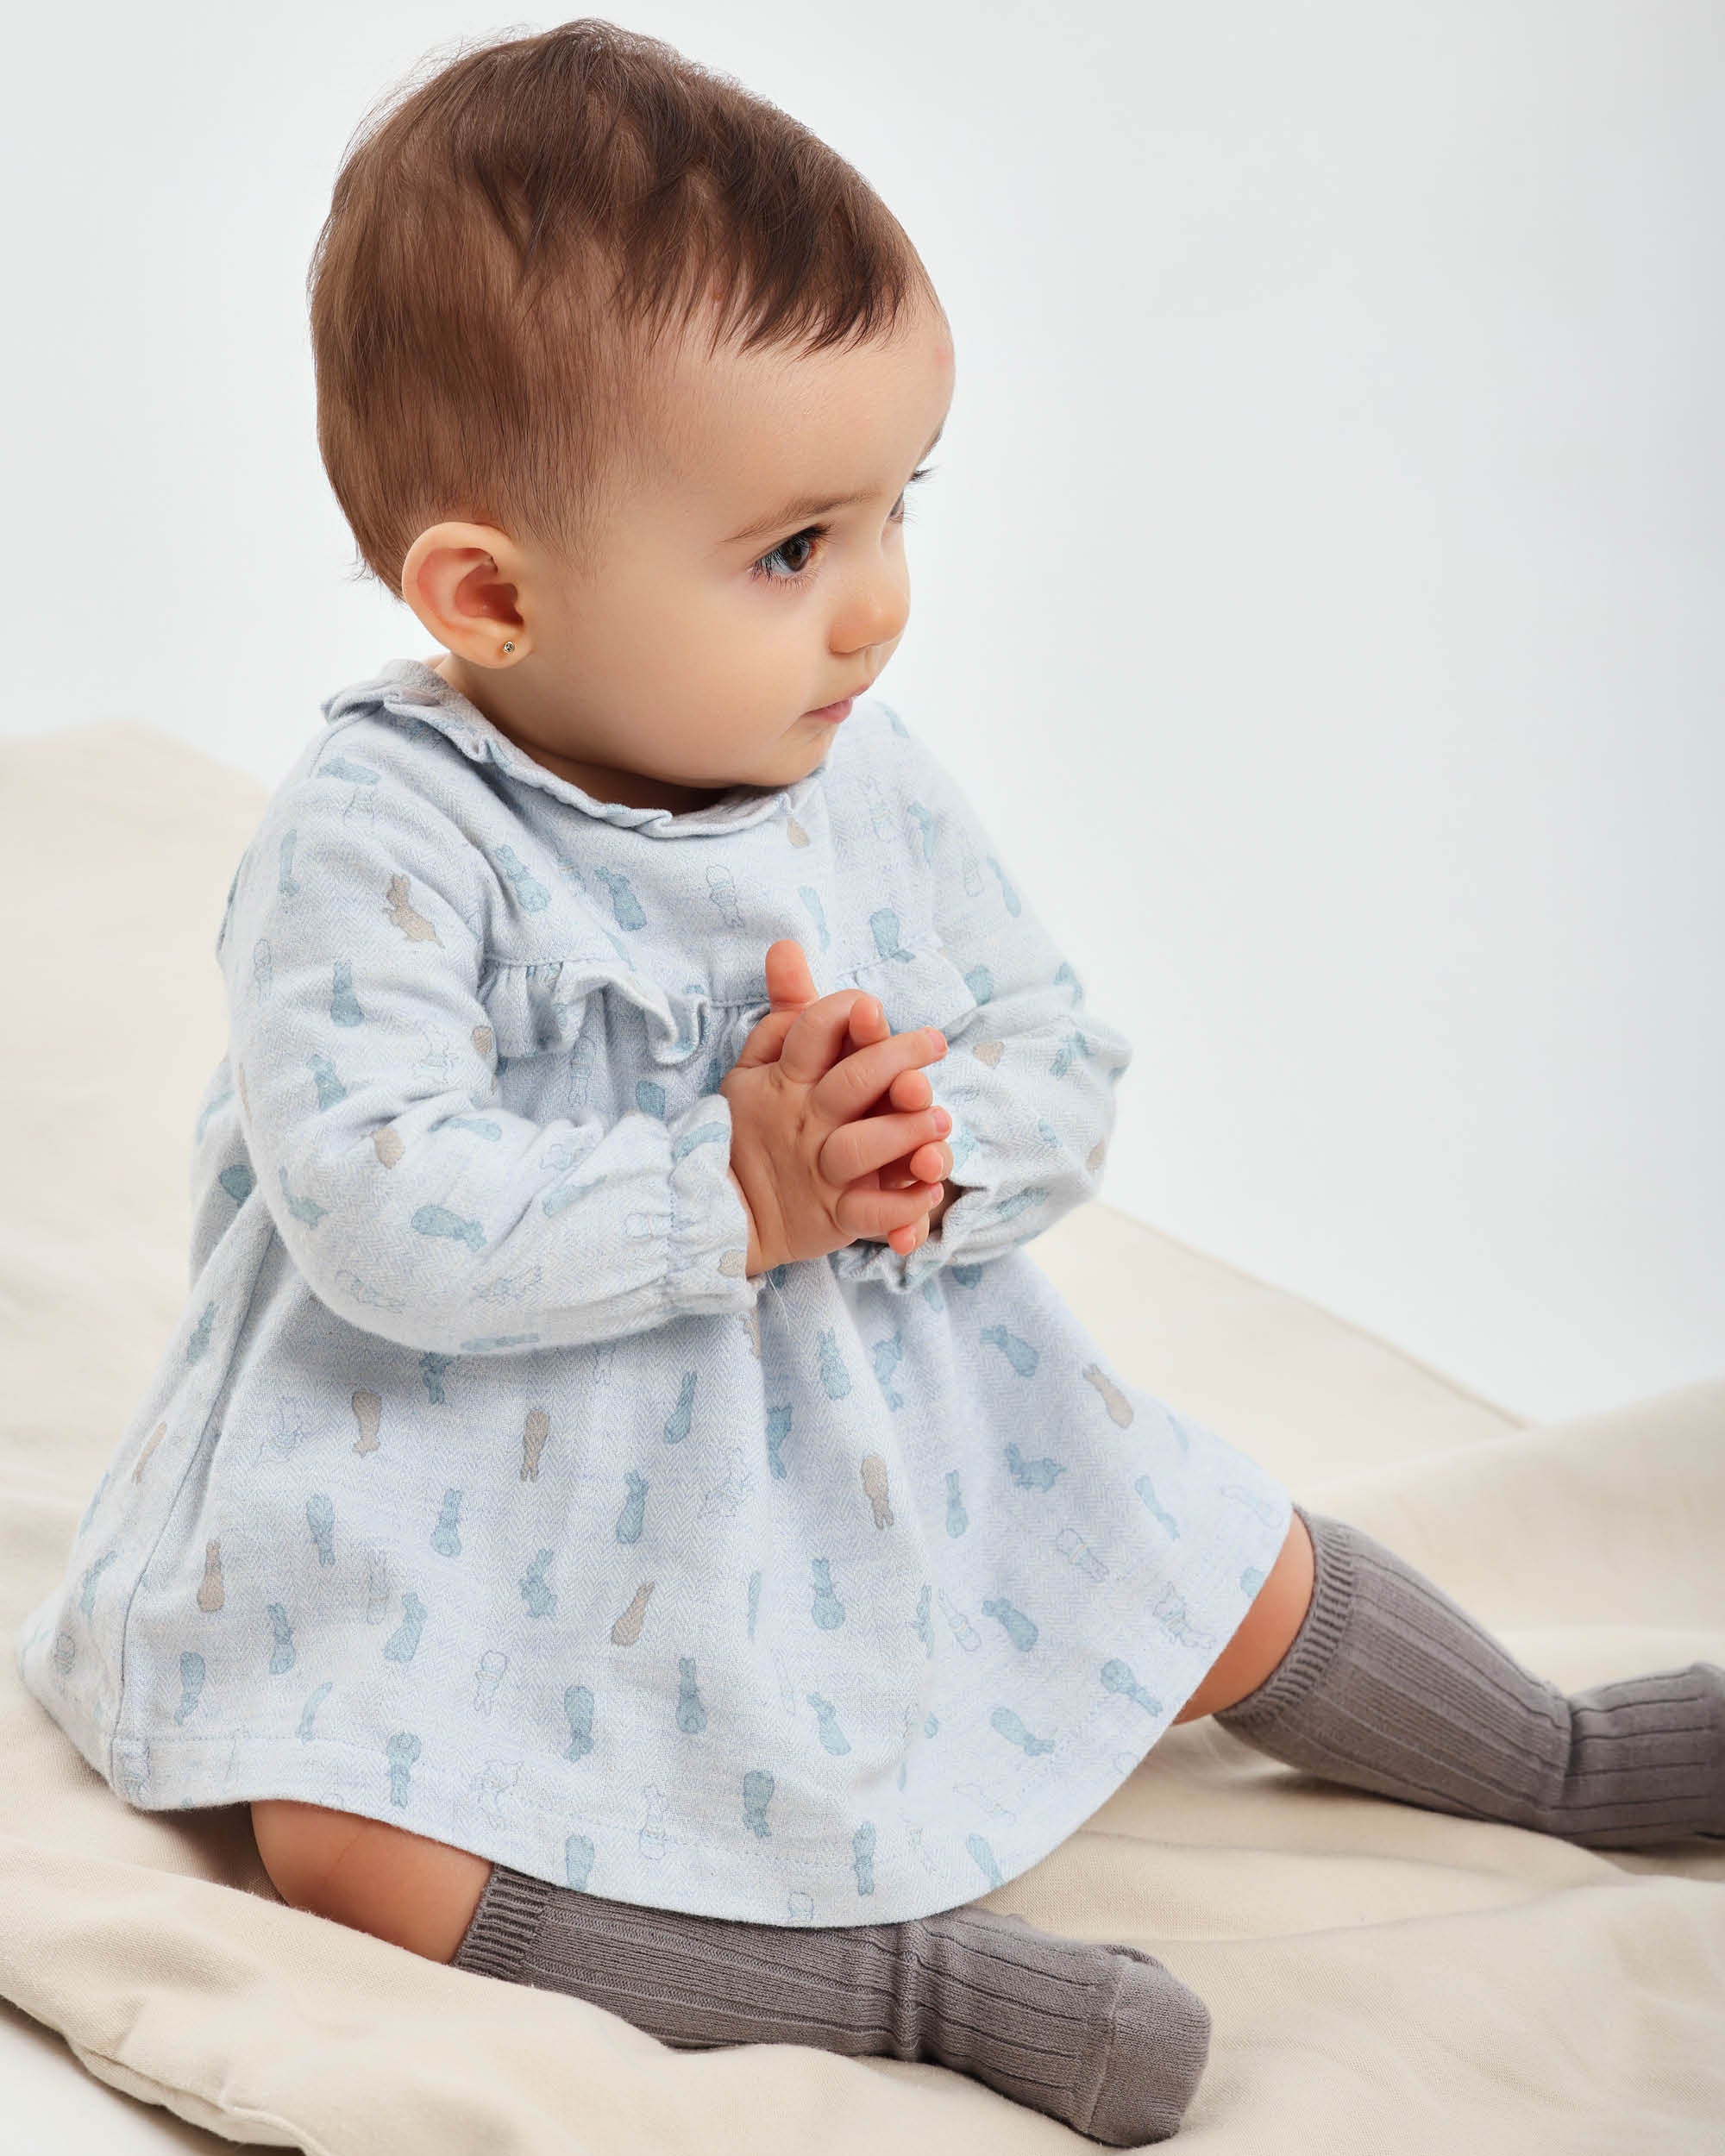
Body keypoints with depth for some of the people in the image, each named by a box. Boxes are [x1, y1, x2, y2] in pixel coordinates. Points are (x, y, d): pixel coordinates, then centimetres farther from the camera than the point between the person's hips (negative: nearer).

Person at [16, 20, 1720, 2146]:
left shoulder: (874, 789, -4)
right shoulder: (379, 840, -23)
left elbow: (1064, 1060, 1)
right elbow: (383, 1215, -32)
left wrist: (936, 1145, -22)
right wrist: (735, 1195, -31)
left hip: (888, 1446, 5)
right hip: (500, 1516, -4)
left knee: (1236, 1571, 11)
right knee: (342, 1843, -27)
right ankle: (923, 1976, -25)